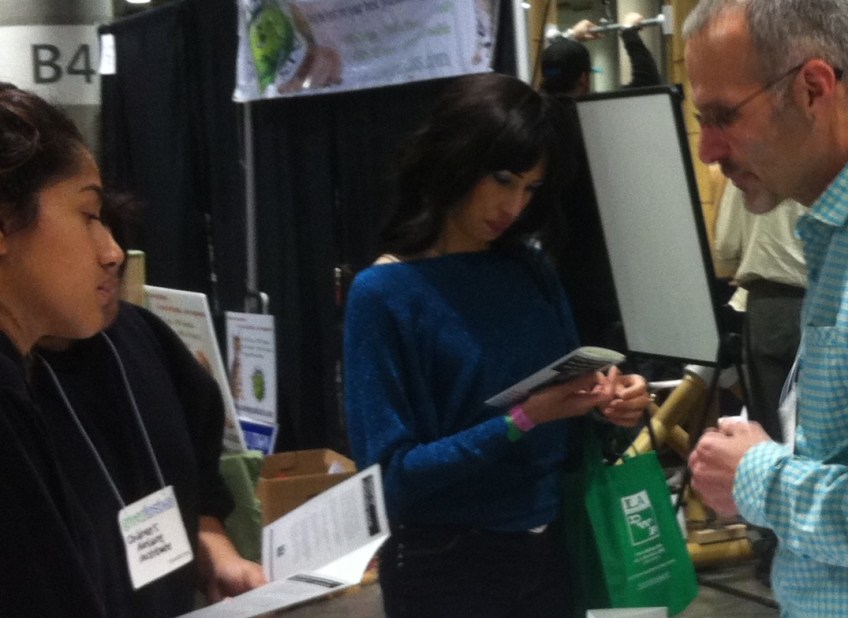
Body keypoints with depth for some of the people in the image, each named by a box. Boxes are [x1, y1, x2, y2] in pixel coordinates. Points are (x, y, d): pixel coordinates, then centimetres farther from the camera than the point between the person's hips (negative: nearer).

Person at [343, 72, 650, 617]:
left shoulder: (531, 270, 3)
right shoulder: (384, 294, -12)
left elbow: (561, 422, 10)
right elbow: (393, 472, -17)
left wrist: (604, 405, -11)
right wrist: (523, 421, -24)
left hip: (552, 549, 5)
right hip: (448, 566, -5)